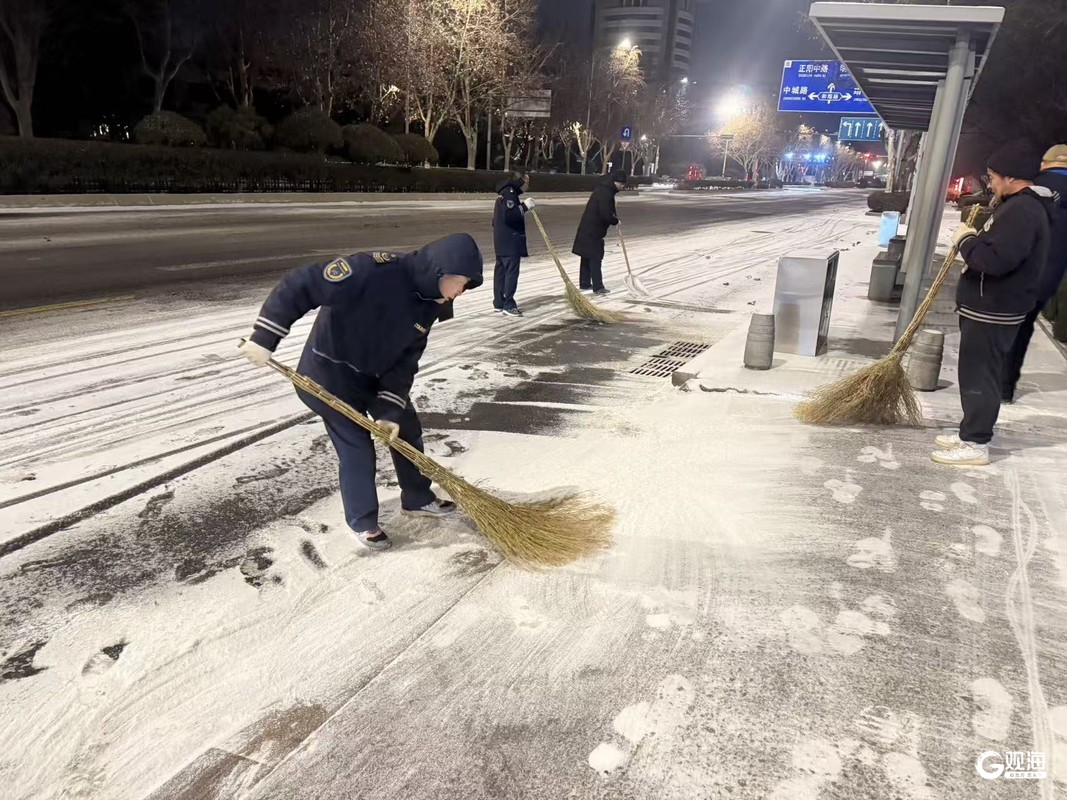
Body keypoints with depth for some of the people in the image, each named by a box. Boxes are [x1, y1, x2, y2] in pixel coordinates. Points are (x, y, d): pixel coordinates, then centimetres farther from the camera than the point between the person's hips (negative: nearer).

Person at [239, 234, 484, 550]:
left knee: (406, 429, 13)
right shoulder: (376, 270, -32)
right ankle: (362, 522, 17)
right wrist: (264, 337, -30)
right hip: (330, 371, -8)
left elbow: (405, 361, -5)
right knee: (357, 447, -3)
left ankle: (418, 498, 34)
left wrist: (390, 410, -13)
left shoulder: (429, 304, -7)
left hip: (377, 374, 8)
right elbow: (299, 286, -31)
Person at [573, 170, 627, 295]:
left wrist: (613, 217, 8)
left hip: (588, 229, 10)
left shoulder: (603, 189, 14)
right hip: (593, 231, -10)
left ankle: (584, 284, 23)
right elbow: (605, 214, -26)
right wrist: (615, 221, -9)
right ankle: (598, 287, -3)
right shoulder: (605, 192, -20)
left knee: (587, 257, 15)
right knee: (595, 259, -6)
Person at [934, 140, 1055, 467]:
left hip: (992, 312, -11)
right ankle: (971, 432, 27)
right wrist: (975, 236, 8)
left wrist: (966, 240, -16)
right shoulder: (1022, 205, 16)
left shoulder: (1021, 210, -20)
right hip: (989, 307, 11)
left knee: (980, 376, -5)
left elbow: (996, 260, -31)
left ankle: (976, 445, 2)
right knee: (976, 373, 17)